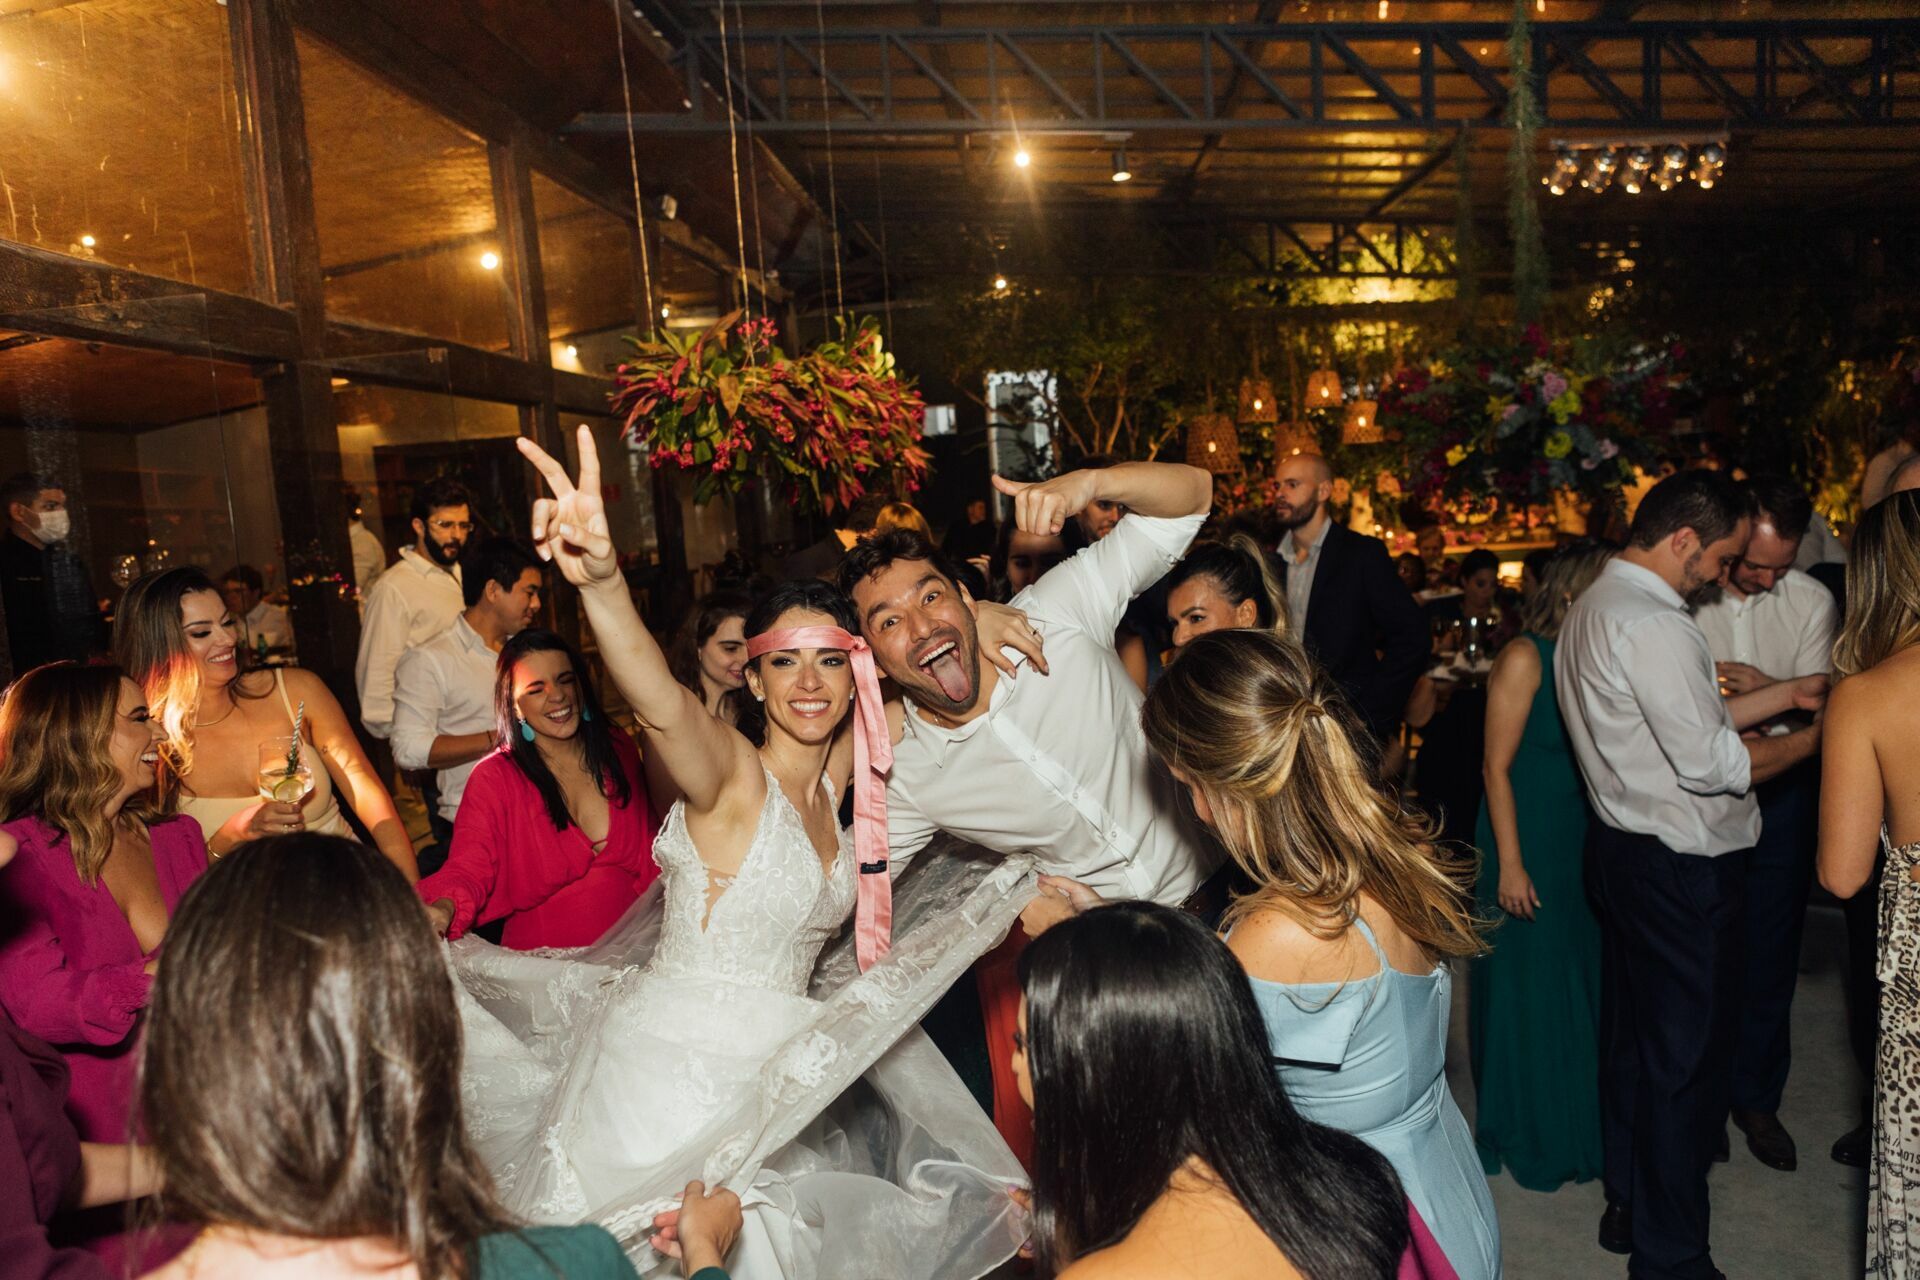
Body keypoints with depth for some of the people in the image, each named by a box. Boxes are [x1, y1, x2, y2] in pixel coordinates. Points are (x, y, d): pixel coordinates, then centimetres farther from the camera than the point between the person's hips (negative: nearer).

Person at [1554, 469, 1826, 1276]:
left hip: (1621, 847, 10)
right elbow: (1712, 763, -22)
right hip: (1680, 869, -10)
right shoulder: (1654, 626, -23)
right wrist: (1819, 735, -8)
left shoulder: (1595, 606, 9)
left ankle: (1627, 1203, 36)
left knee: (1632, 1034, 20)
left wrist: (1788, 693, 12)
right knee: (1686, 1057, 3)